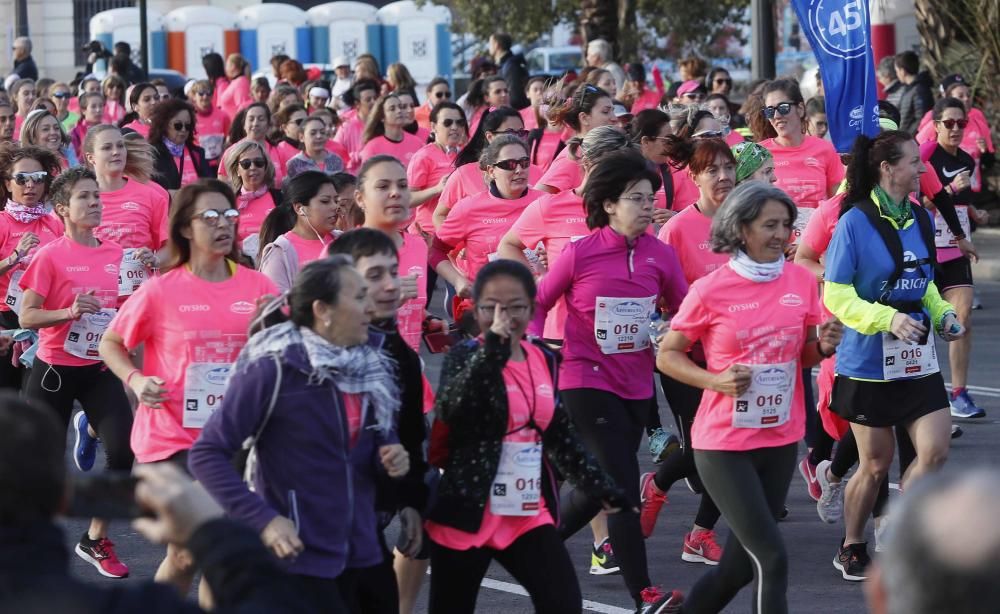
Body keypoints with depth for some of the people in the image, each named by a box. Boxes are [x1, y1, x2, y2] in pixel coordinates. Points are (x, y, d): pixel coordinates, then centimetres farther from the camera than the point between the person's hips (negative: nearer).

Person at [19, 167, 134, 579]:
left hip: (101, 369, 4)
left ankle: (95, 539, 6)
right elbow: (26, 316, -13)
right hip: (55, 369, -4)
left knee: (124, 449, -11)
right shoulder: (50, 256, -10)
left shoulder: (117, 254, 4)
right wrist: (68, 312, -27)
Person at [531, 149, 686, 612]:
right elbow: (539, 303, 3)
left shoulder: (660, 255, -1)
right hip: (586, 380, -5)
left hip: (636, 386, 5)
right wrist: (532, 345, -12)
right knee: (623, 485, -12)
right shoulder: (580, 253, -9)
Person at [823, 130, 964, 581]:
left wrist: (942, 314, 0)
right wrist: (887, 319, -26)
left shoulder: (921, 220, 5)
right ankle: (851, 550, 26)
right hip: (868, 362, -5)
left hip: (917, 359, 5)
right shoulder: (855, 223, -13)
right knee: (876, 464, 5)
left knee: (935, 450, -6)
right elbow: (835, 295, -14)